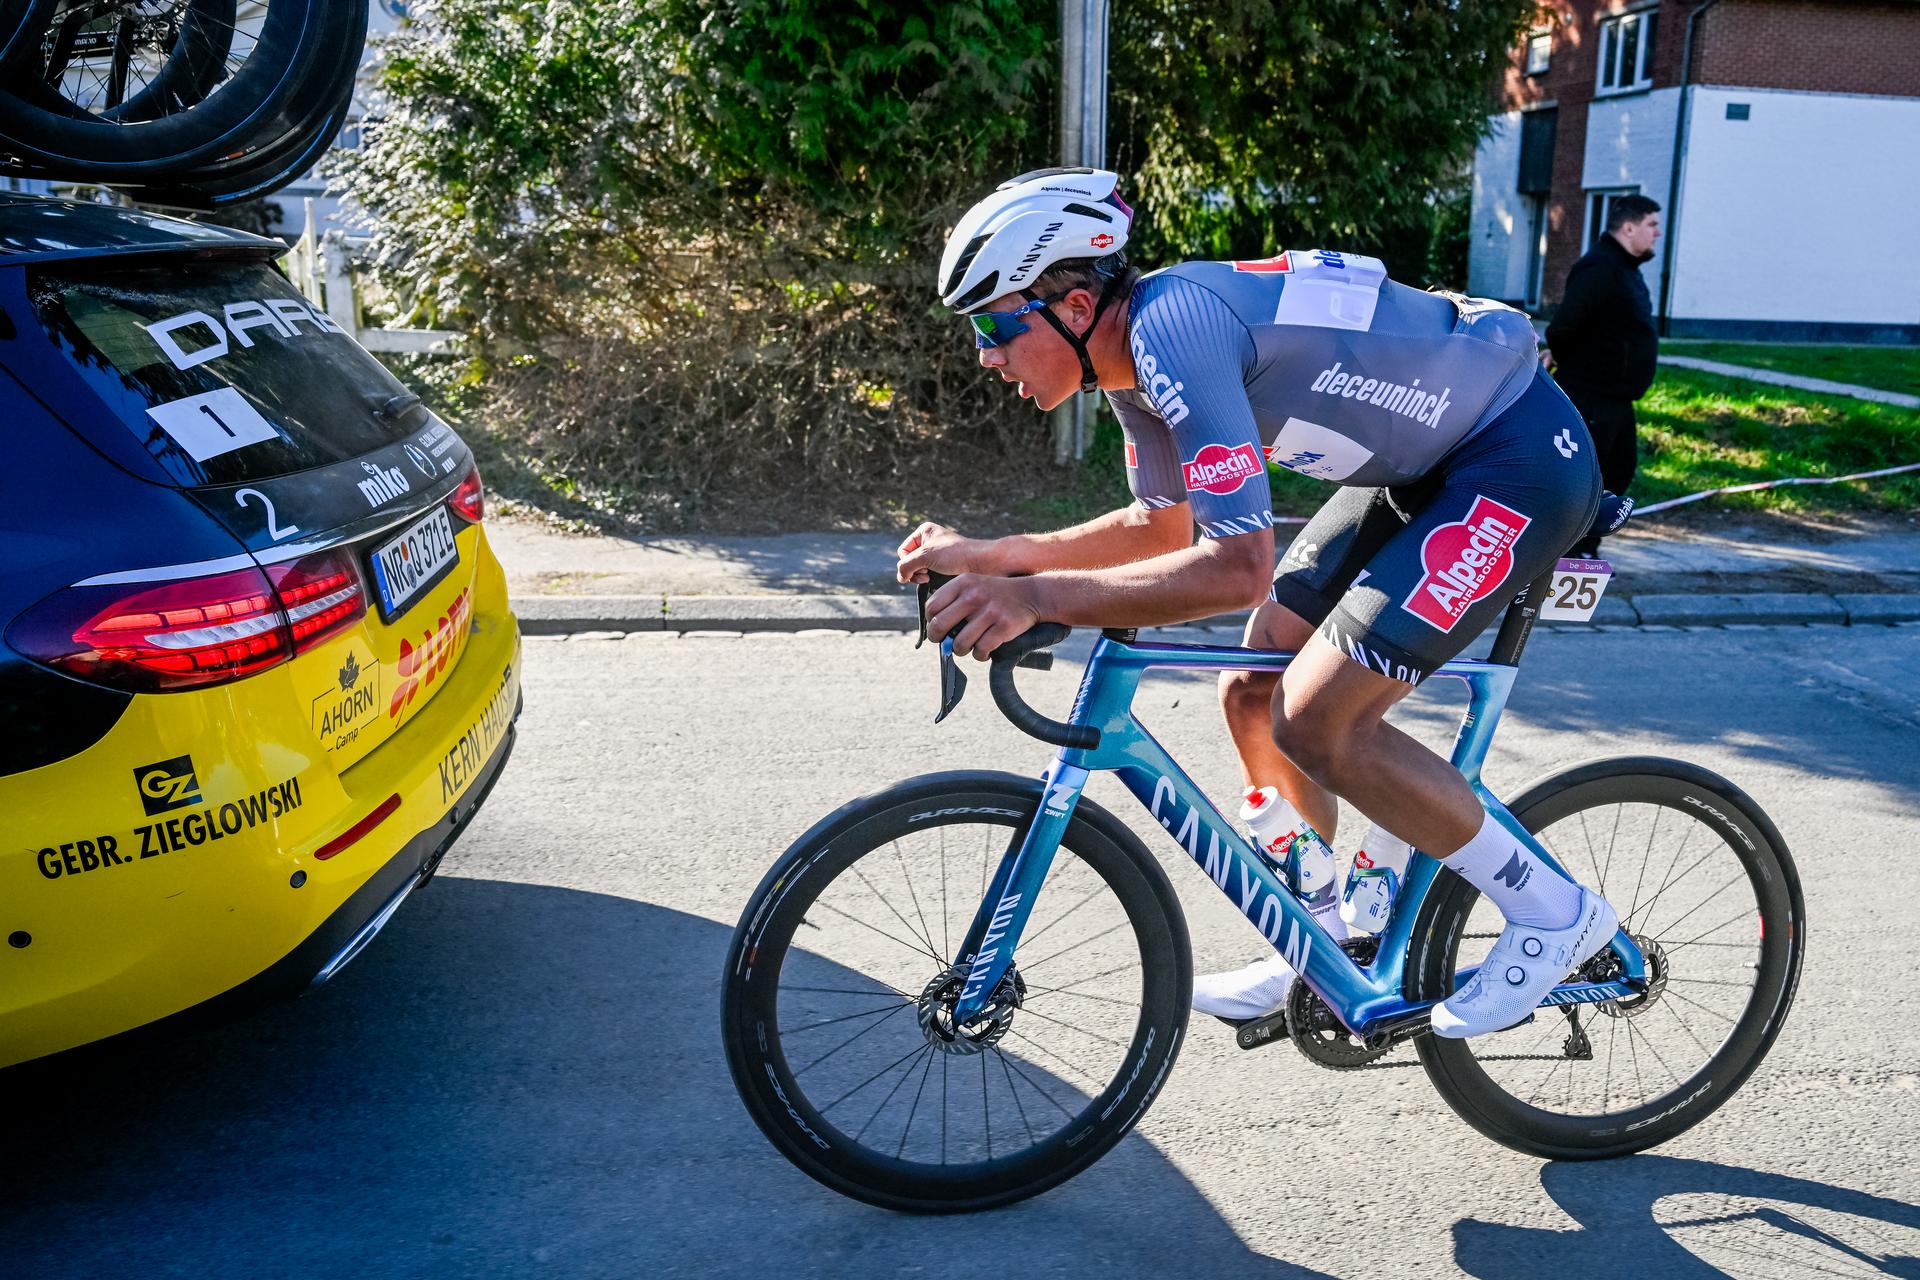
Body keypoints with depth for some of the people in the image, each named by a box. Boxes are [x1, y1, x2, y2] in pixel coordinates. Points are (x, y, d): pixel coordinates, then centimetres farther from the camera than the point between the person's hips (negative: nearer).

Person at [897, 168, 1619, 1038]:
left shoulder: (1172, 328, -29)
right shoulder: (1134, 352, 1)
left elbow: (1237, 567, -33)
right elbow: (1162, 525, 12)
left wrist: (1036, 597, -34)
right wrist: (992, 556, 1)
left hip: (1523, 459, -9)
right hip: (1427, 461, 9)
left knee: (1314, 722, -15)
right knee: (1254, 699, 6)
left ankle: (1550, 909, 5)